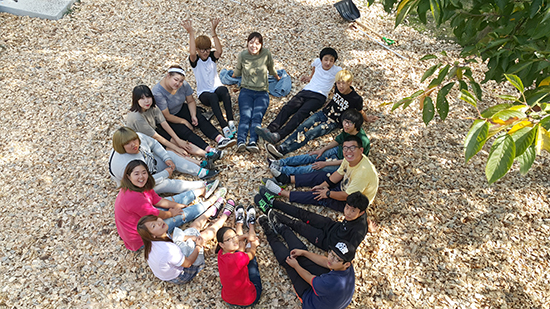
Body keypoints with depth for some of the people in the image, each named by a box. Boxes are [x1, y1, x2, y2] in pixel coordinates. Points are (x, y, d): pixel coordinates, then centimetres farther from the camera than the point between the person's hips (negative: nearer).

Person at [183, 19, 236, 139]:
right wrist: (191, 33, -31)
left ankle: (231, 121, -42)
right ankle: (224, 127, -46)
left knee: (224, 89, -35)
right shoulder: (195, 60, -3)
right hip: (204, 94, -2)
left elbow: (219, 51, -22)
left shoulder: (212, 56, 3)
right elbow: (192, 53, -29)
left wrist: (213, 32, -27)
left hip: (217, 88, 2)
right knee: (213, 97, -38)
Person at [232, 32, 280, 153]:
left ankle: (253, 142, -46)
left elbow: (271, 69, 19)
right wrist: (234, 75, 39)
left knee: (257, 117, -27)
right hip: (246, 91, 0)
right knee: (245, 116, -27)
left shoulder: (266, 54, -2)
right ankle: (241, 141, -46)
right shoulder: (242, 55, 0)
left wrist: (277, 77, 36)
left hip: (262, 93, 0)